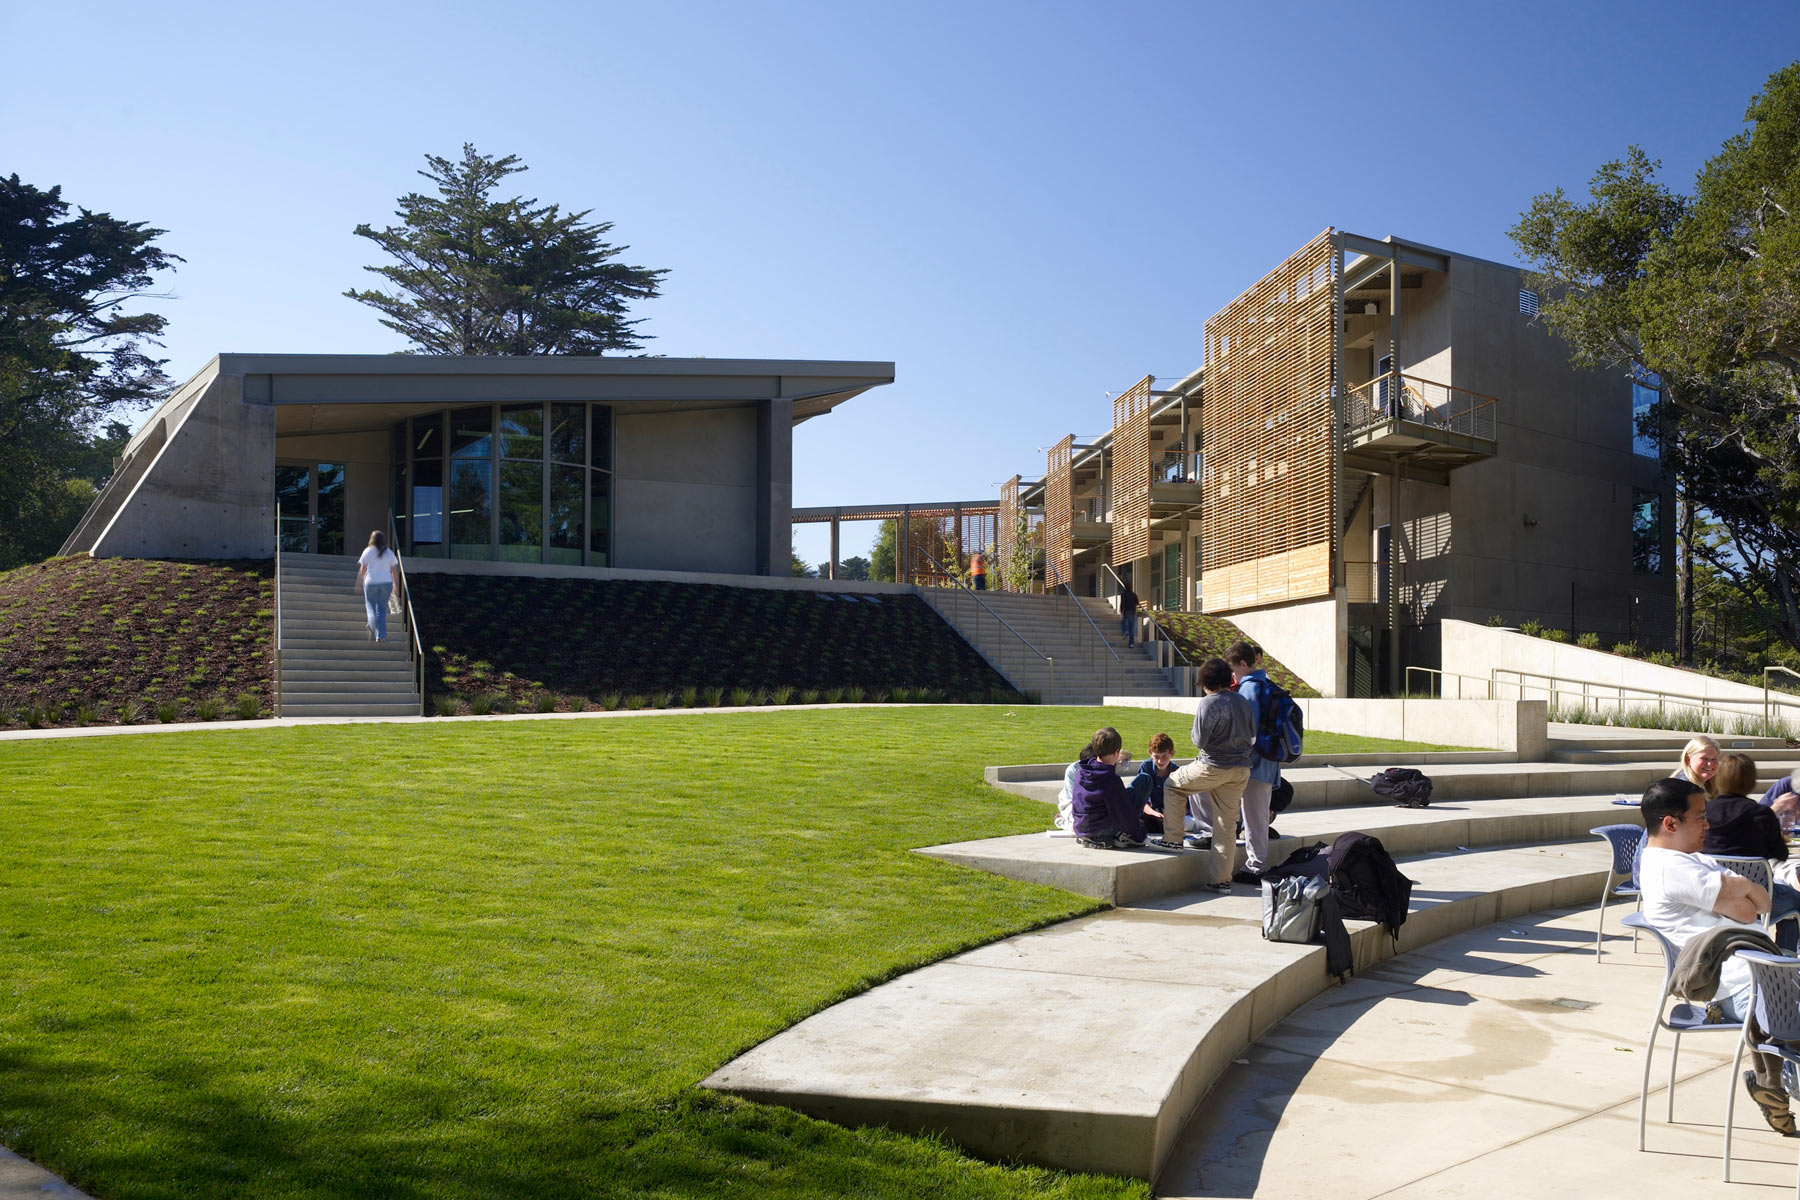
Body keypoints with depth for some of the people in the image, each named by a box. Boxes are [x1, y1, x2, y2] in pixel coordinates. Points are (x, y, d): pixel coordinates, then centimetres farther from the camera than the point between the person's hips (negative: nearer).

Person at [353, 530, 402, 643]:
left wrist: (359, 584, 10)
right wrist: (396, 585, 12)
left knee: (370, 606, 10)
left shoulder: (368, 551, 1)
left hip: (371, 583, -1)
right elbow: (394, 571, 5)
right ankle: (381, 635, 5)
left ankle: (373, 627, -17)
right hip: (387, 583, 2)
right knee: (382, 609, 8)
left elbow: (362, 570, 2)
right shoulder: (389, 553, 5)